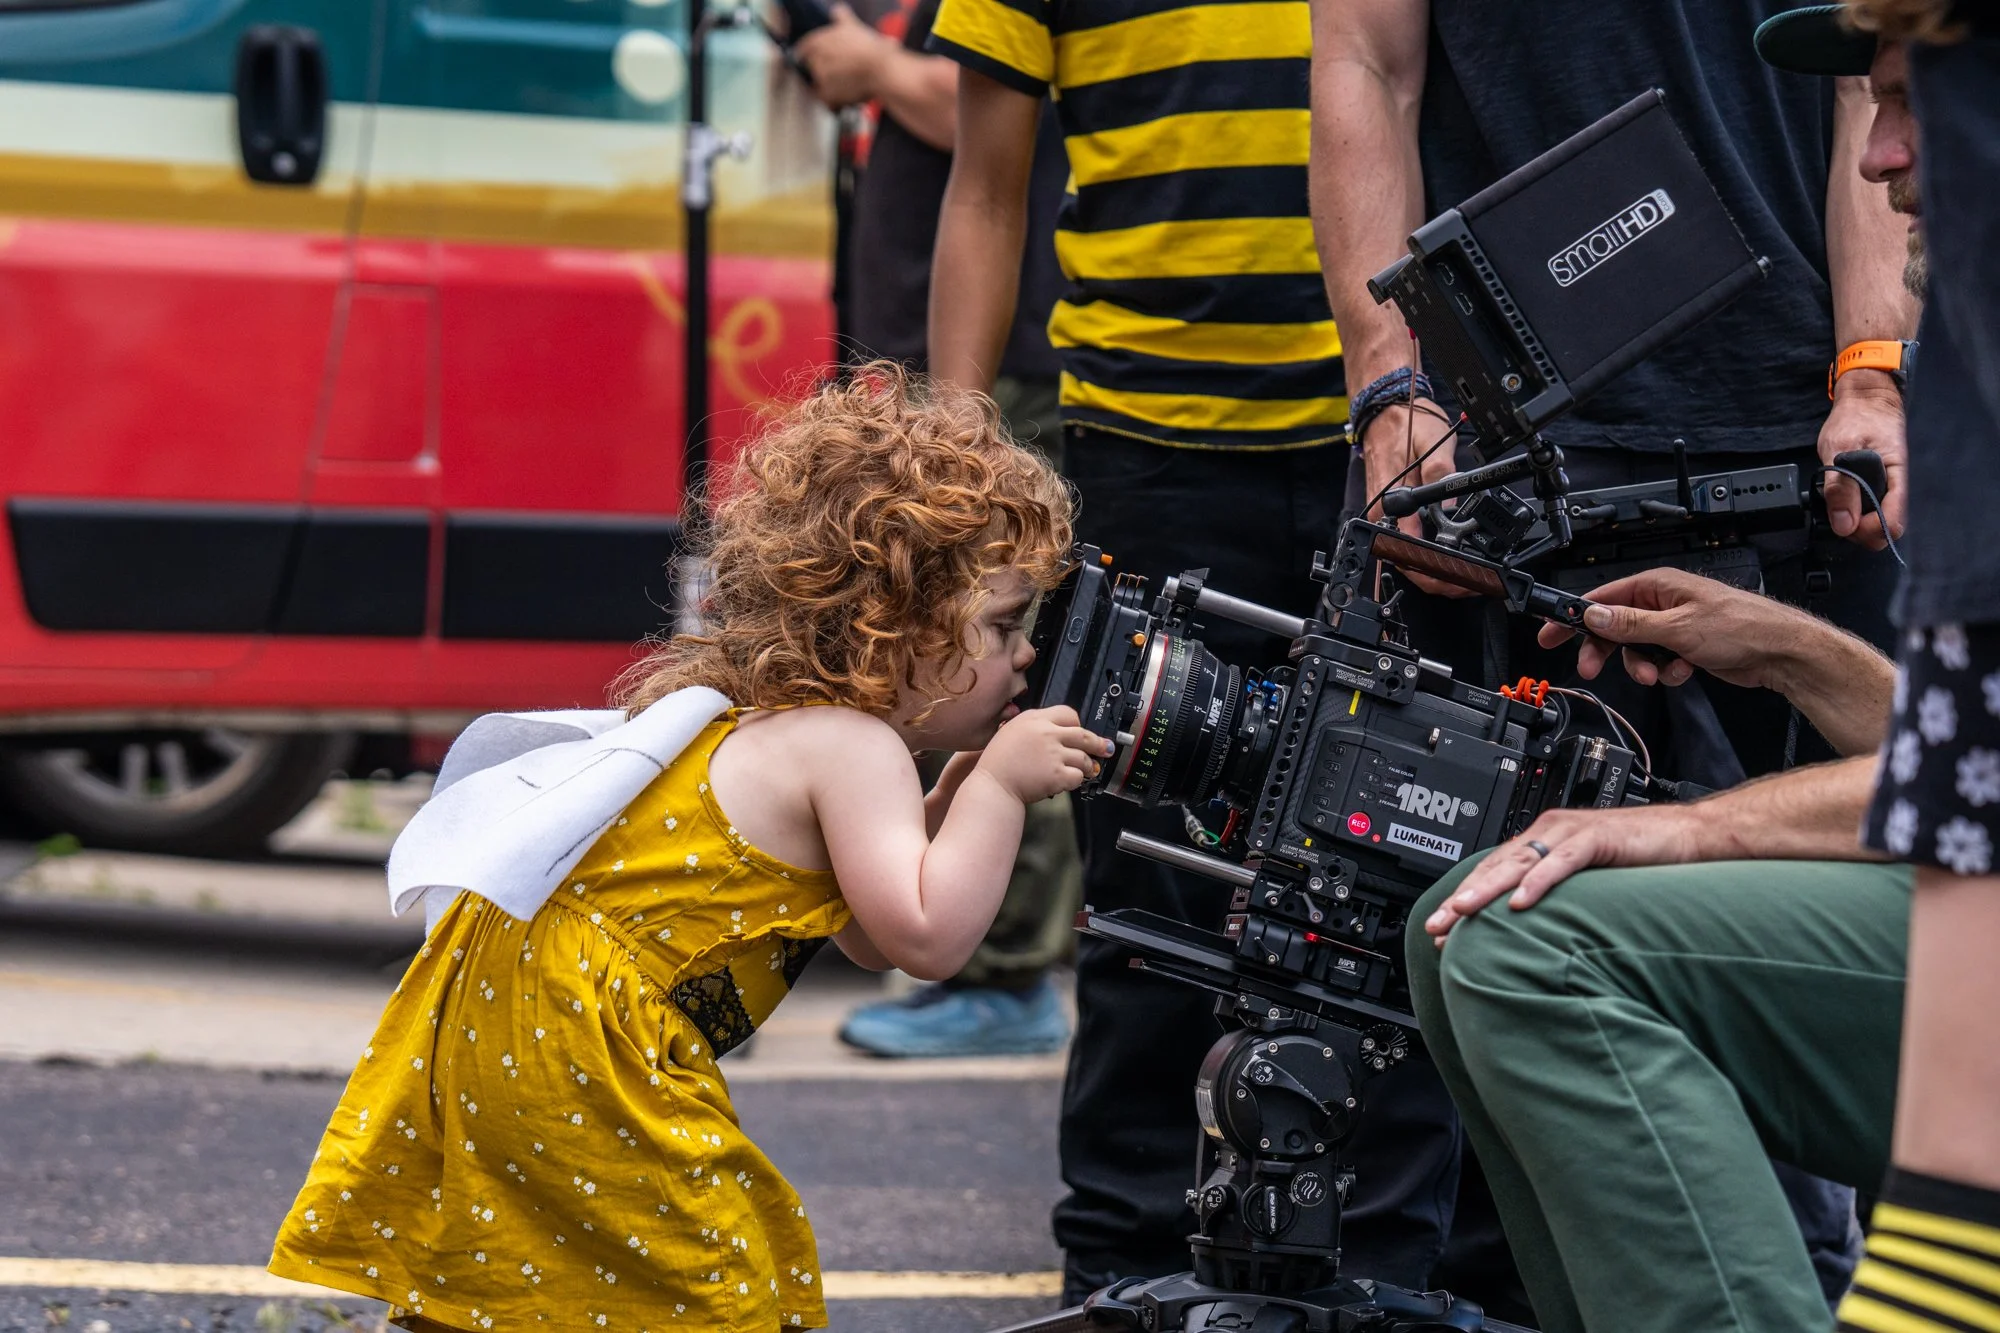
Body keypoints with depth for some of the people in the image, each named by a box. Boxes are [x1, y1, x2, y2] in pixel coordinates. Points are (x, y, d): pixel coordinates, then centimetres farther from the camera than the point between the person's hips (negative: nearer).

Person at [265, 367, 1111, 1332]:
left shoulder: (765, 721, 19)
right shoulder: (852, 748, -11)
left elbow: (864, 935, 23)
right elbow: (920, 938, -20)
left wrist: (961, 785, 15)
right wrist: (995, 789, -12)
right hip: (585, 1049, -10)